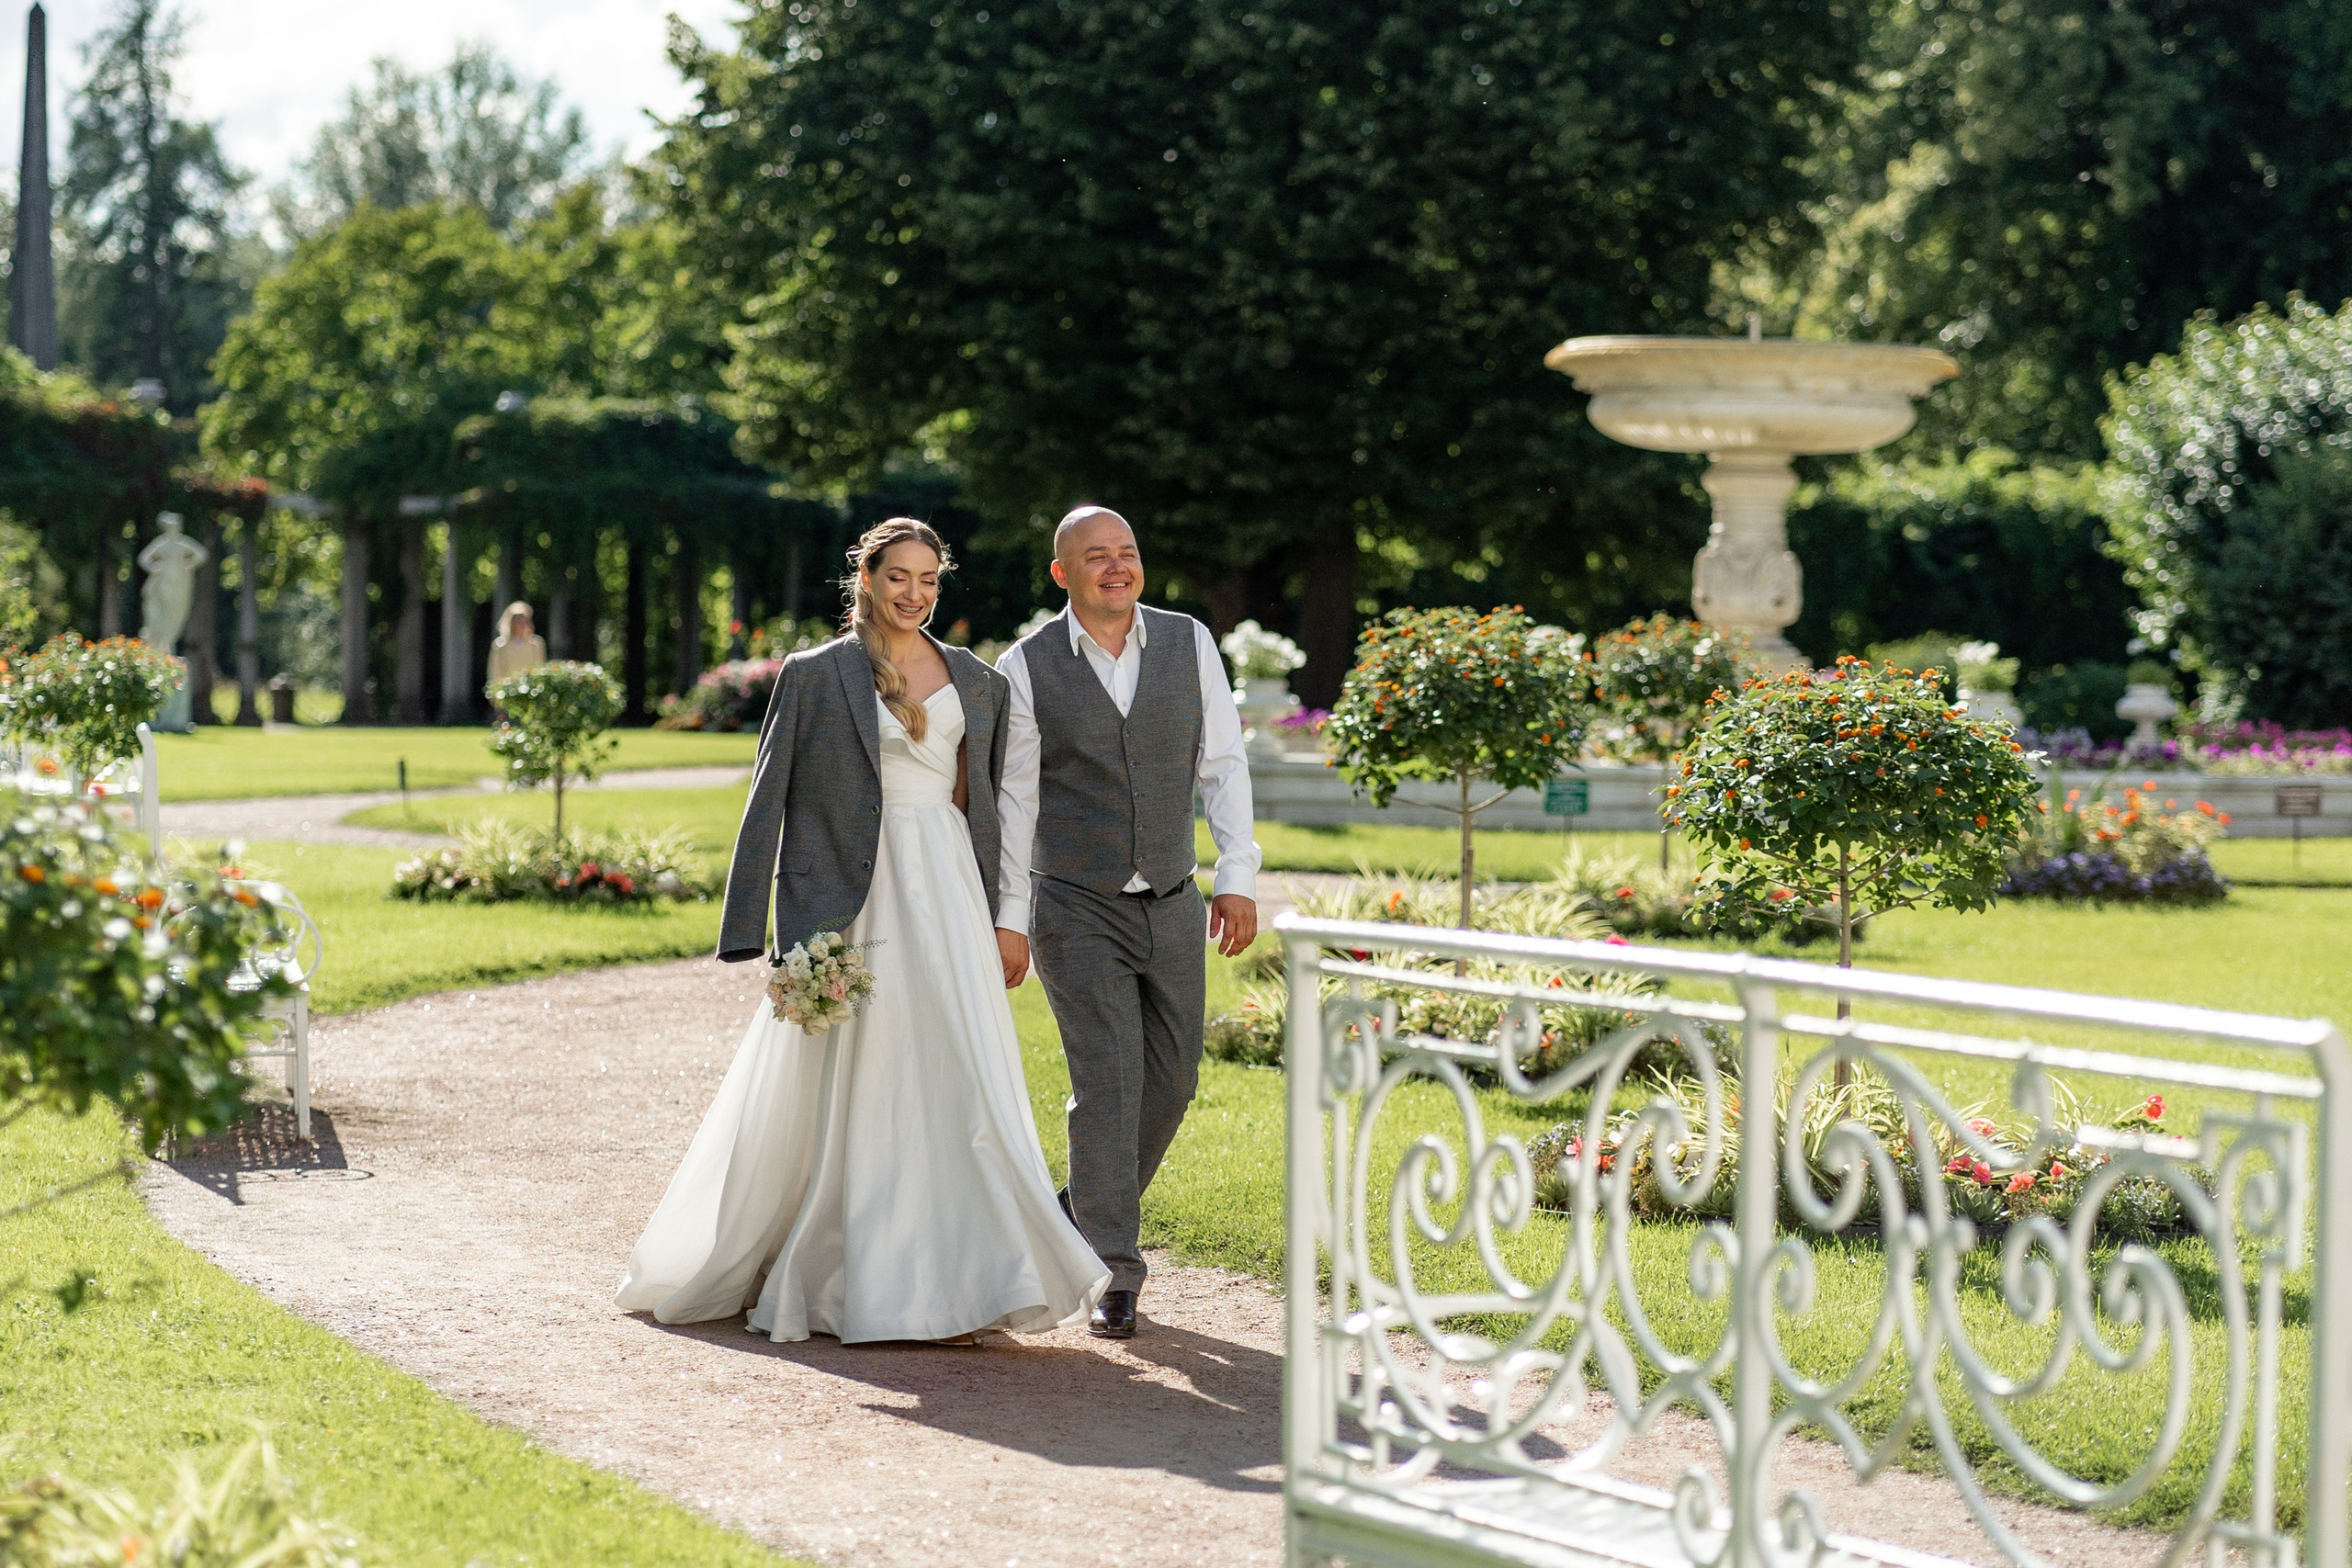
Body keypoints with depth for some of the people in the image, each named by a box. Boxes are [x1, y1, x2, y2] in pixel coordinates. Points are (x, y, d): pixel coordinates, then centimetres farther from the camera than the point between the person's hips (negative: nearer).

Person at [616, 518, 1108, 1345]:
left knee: (962, 1084, -2)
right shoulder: (815, 675, 0)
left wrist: (998, 925, 13)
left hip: (948, 896, 4)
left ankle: (957, 1286, 3)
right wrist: (753, 929, -6)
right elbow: (769, 803, -1)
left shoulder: (977, 681, 13)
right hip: (857, 897, -4)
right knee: (849, 1086, 0)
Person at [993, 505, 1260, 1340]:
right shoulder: (1026, 668, -7)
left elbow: (1222, 763, 4)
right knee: (1107, 1084, -10)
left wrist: (1238, 878, -3)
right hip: (1077, 911, -4)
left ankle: (1085, 1214, 31)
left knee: (1170, 1082, 8)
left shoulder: (1189, 642, 0)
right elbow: (1013, 799, -3)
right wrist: (1007, 919, -5)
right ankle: (1113, 1273, -2)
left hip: (1174, 905, 4)